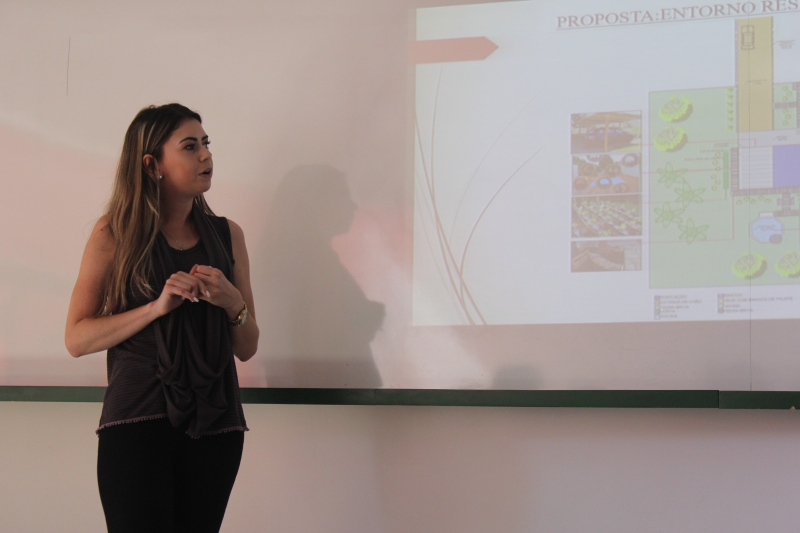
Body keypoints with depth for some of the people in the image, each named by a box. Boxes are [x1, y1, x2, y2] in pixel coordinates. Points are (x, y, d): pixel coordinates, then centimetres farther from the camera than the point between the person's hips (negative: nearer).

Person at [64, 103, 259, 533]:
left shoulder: (226, 235, 12)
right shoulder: (115, 233, 2)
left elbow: (247, 349, 14)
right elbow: (77, 338, -4)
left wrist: (233, 303, -6)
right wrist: (158, 307, -15)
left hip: (215, 422, 4)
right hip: (137, 421, -3)